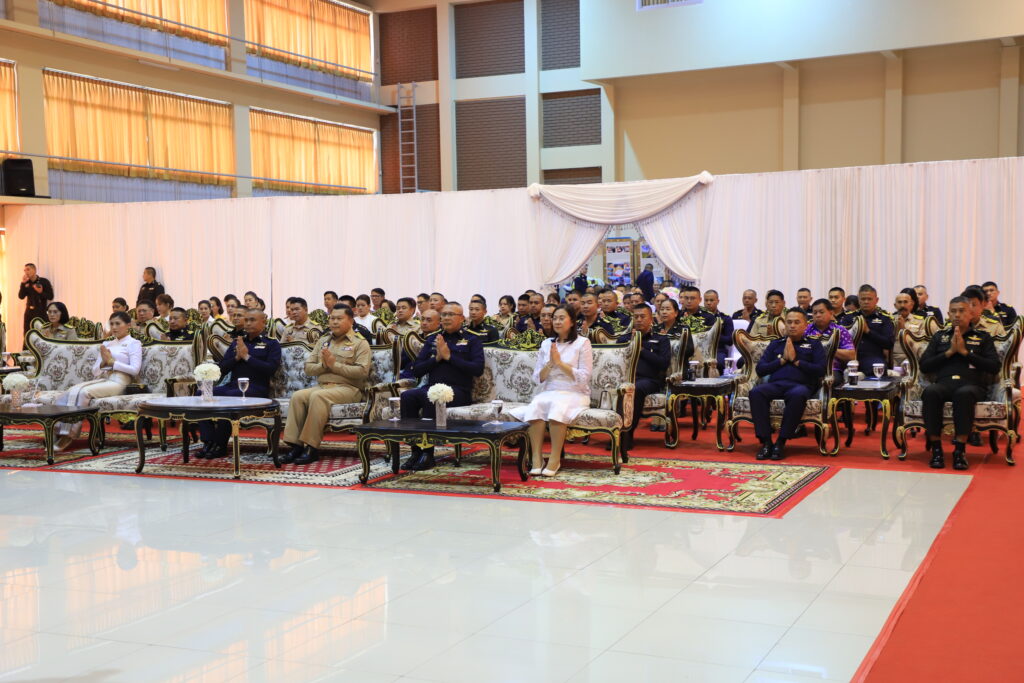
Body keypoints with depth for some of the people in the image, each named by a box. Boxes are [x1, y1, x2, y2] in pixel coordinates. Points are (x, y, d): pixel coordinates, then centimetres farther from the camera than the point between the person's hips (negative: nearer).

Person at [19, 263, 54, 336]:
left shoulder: (44, 281, -5)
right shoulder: (26, 283, 7)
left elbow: (50, 297, -6)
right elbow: (21, 296, -2)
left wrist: (41, 292, -23)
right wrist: (23, 283, -12)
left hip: (41, 312, -5)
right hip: (29, 312, 5)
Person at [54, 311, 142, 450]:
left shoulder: (134, 343, 8)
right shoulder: (106, 344, 26)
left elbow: (135, 369, -6)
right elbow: (95, 370, 19)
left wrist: (112, 362, -7)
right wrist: (103, 362, -2)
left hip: (117, 382, -6)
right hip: (101, 379, 6)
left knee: (83, 392, -31)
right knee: (71, 392, -24)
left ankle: (71, 434, -29)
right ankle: (61, 430, -33)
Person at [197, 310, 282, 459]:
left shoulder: (271, 344, 8)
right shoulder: (237, 342, 23)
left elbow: (271, 369, -8)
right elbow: (222, 368, 17)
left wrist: (247, 356, -7)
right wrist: (237, 357, -1)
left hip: (256, 388, -6)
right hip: (232, 385, 6)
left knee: (228, 397, -36)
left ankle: (221, 446, -24)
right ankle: (209, 443, -24)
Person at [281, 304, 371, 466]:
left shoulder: (360, 343, 3)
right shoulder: (323, 341, 21)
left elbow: (362, 371, -11)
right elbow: (308, 368, 15)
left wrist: (334, 364, -13)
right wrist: (323, 365, -6)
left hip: (348, 388, -5)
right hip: (321, 385, 5)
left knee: (317, 397, -33)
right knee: (297, 396, -24)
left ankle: (312, 448, -31)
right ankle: (295, 445, -26)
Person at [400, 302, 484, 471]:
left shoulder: (471, 340, 10)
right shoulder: (432, 340, 22)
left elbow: (478, 369, -6)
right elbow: (416, 370, 14)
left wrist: (449, 356, -8)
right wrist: (437, 358, -2)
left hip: (459, 390, -4)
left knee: (430, 397, -36)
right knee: (407, 396, -27)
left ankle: (428, 453, -28)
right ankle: (416, 451, -23)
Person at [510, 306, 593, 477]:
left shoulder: (582, 343, 3)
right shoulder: (546, 344, 16)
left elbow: (583, 378, -7)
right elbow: (538, 379, 11)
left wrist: (560, 362, -11)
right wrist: (550, 363, -6)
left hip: (575, 394, -3)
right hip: (549, 392, 3)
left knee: (557, 405, -37)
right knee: (536, 404, -31)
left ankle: (555, 460, -32)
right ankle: (537, 458, -33)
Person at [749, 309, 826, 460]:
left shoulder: (814, 345, 22)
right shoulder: (775, 344, 28)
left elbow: (820, 370, 6)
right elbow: (760, 370, 16)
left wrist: (795, 360, 3)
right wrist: (782, 360, 6)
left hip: (801, 384, -2)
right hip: (775, 384, 2)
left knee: (798, 395, -41)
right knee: (756, 392, -34)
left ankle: (781, 442, -32)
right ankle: (766, 442, -33)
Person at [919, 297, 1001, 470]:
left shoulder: (983, 337, 17)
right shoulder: (940, 336, 22)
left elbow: (995, 367, 4)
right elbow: (924, 366, 12)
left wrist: (965, 352, -2)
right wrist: (949, 352, 1)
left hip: (971, 385, -1)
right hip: (944, 383, 2)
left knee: (964, 393, -40)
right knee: (930, 391, -36)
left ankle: (960, 450, -34)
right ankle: (936, 448, -31)